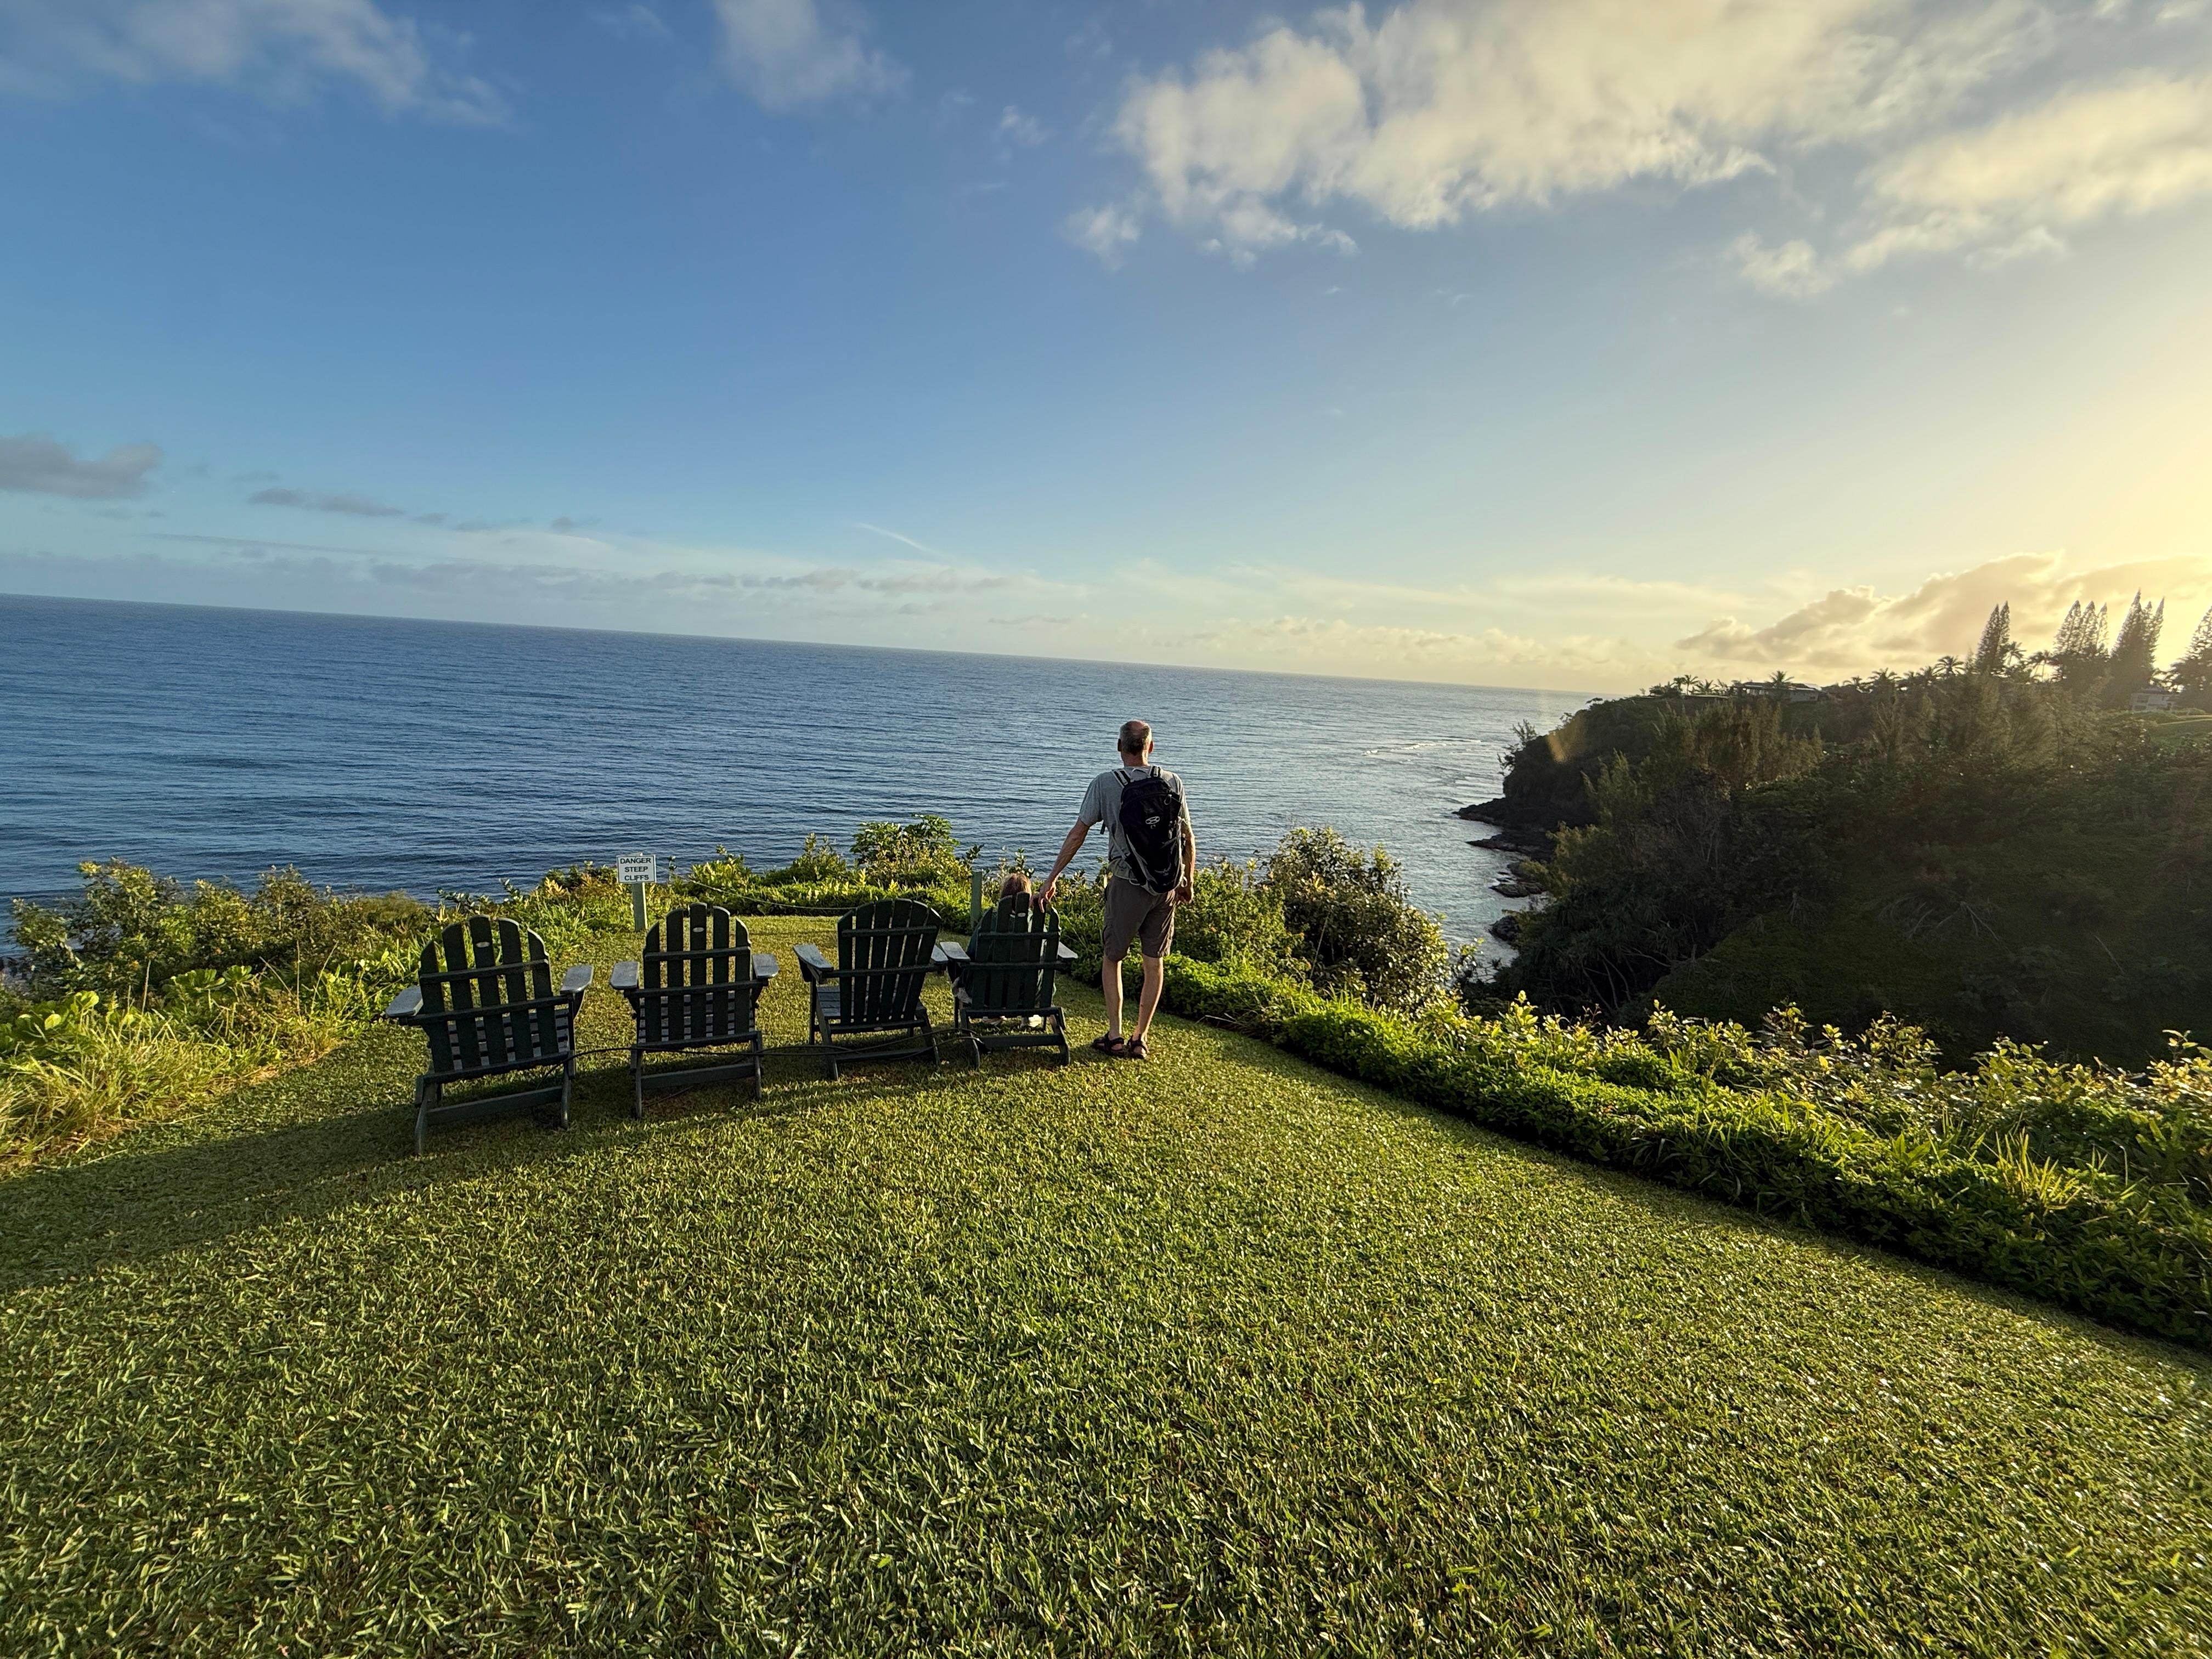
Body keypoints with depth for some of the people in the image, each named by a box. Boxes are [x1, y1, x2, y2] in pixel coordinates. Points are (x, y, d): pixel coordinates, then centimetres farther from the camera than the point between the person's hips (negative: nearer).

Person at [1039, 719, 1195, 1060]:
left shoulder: (1105, 784, -5)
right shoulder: (1173, 782, 2)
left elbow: (1077, 835, -2)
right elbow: (1189, 839, 6)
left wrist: (1052, 879, 5)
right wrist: (1188, 882, 18)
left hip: (1128, 885, -3)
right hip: (1167, 888, 3)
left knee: (1112, 958, 14)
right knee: (1155, 962, 11)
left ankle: (1115, 1036, 12)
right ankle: (1139, 1039, 17)